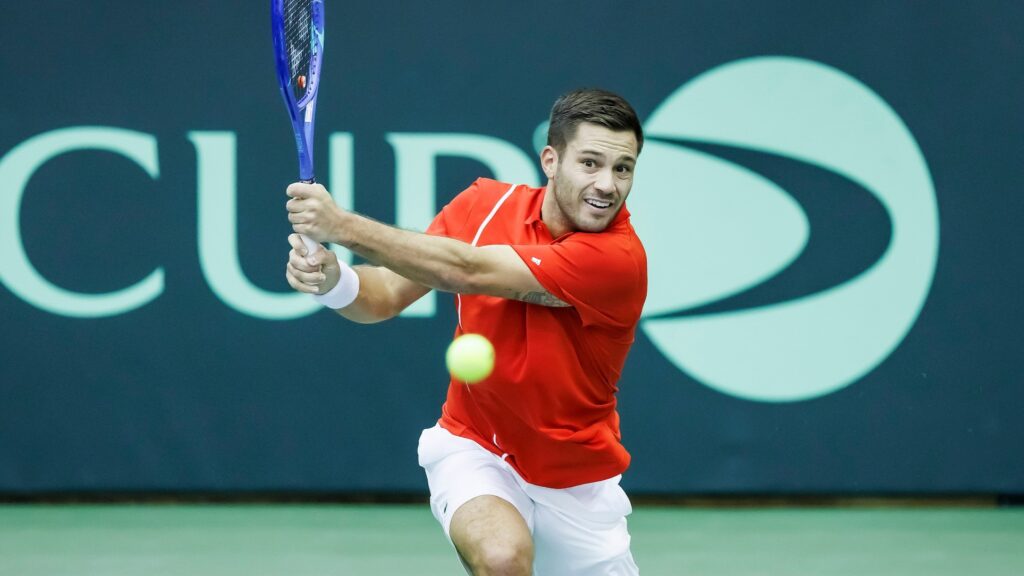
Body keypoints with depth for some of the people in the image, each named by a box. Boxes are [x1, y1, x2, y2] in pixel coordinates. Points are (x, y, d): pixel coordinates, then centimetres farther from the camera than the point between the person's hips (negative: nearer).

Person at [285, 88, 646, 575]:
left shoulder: (620, 257, -24)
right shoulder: (485, 204, -8)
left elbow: (467, 272, -31)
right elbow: (387, 294, -5)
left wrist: (343, 226, -34)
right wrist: (332, 280, -28)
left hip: (576, 481, 0)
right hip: (475, 449, 0)